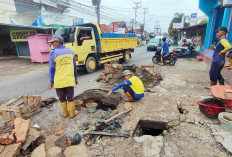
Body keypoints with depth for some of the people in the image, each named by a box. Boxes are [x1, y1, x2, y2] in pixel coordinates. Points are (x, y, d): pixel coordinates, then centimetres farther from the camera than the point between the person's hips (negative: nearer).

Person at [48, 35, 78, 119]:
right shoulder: (70, 51, 4)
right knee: (70, 98, 14)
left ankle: (65, 113, 31)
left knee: (62, 98, 16)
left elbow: (51, 69, -5)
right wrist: (75, 78, 18)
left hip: (59, 81, -2)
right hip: (70, 80, 2)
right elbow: (74, 66, 9)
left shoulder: (53, 53, -8)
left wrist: (51, 82, 4)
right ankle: (72, 113, 26)